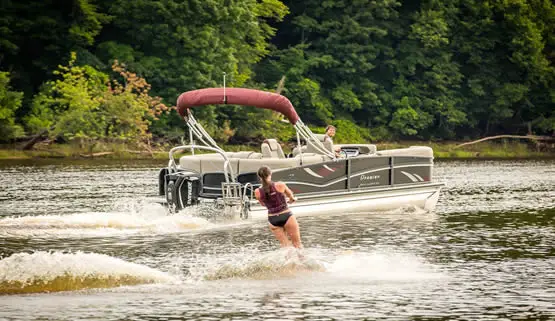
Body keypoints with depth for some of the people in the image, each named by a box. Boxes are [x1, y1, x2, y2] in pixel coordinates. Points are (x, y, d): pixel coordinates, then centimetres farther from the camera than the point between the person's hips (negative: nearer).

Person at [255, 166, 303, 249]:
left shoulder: (257, 192, -7)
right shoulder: (280, 185, -13)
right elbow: (291, 196, 7)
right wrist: (291, 200, 31)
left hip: (273, 219, 3)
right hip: (286, 216, -3)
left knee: (285, 245, 15)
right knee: (297, 243, 8)